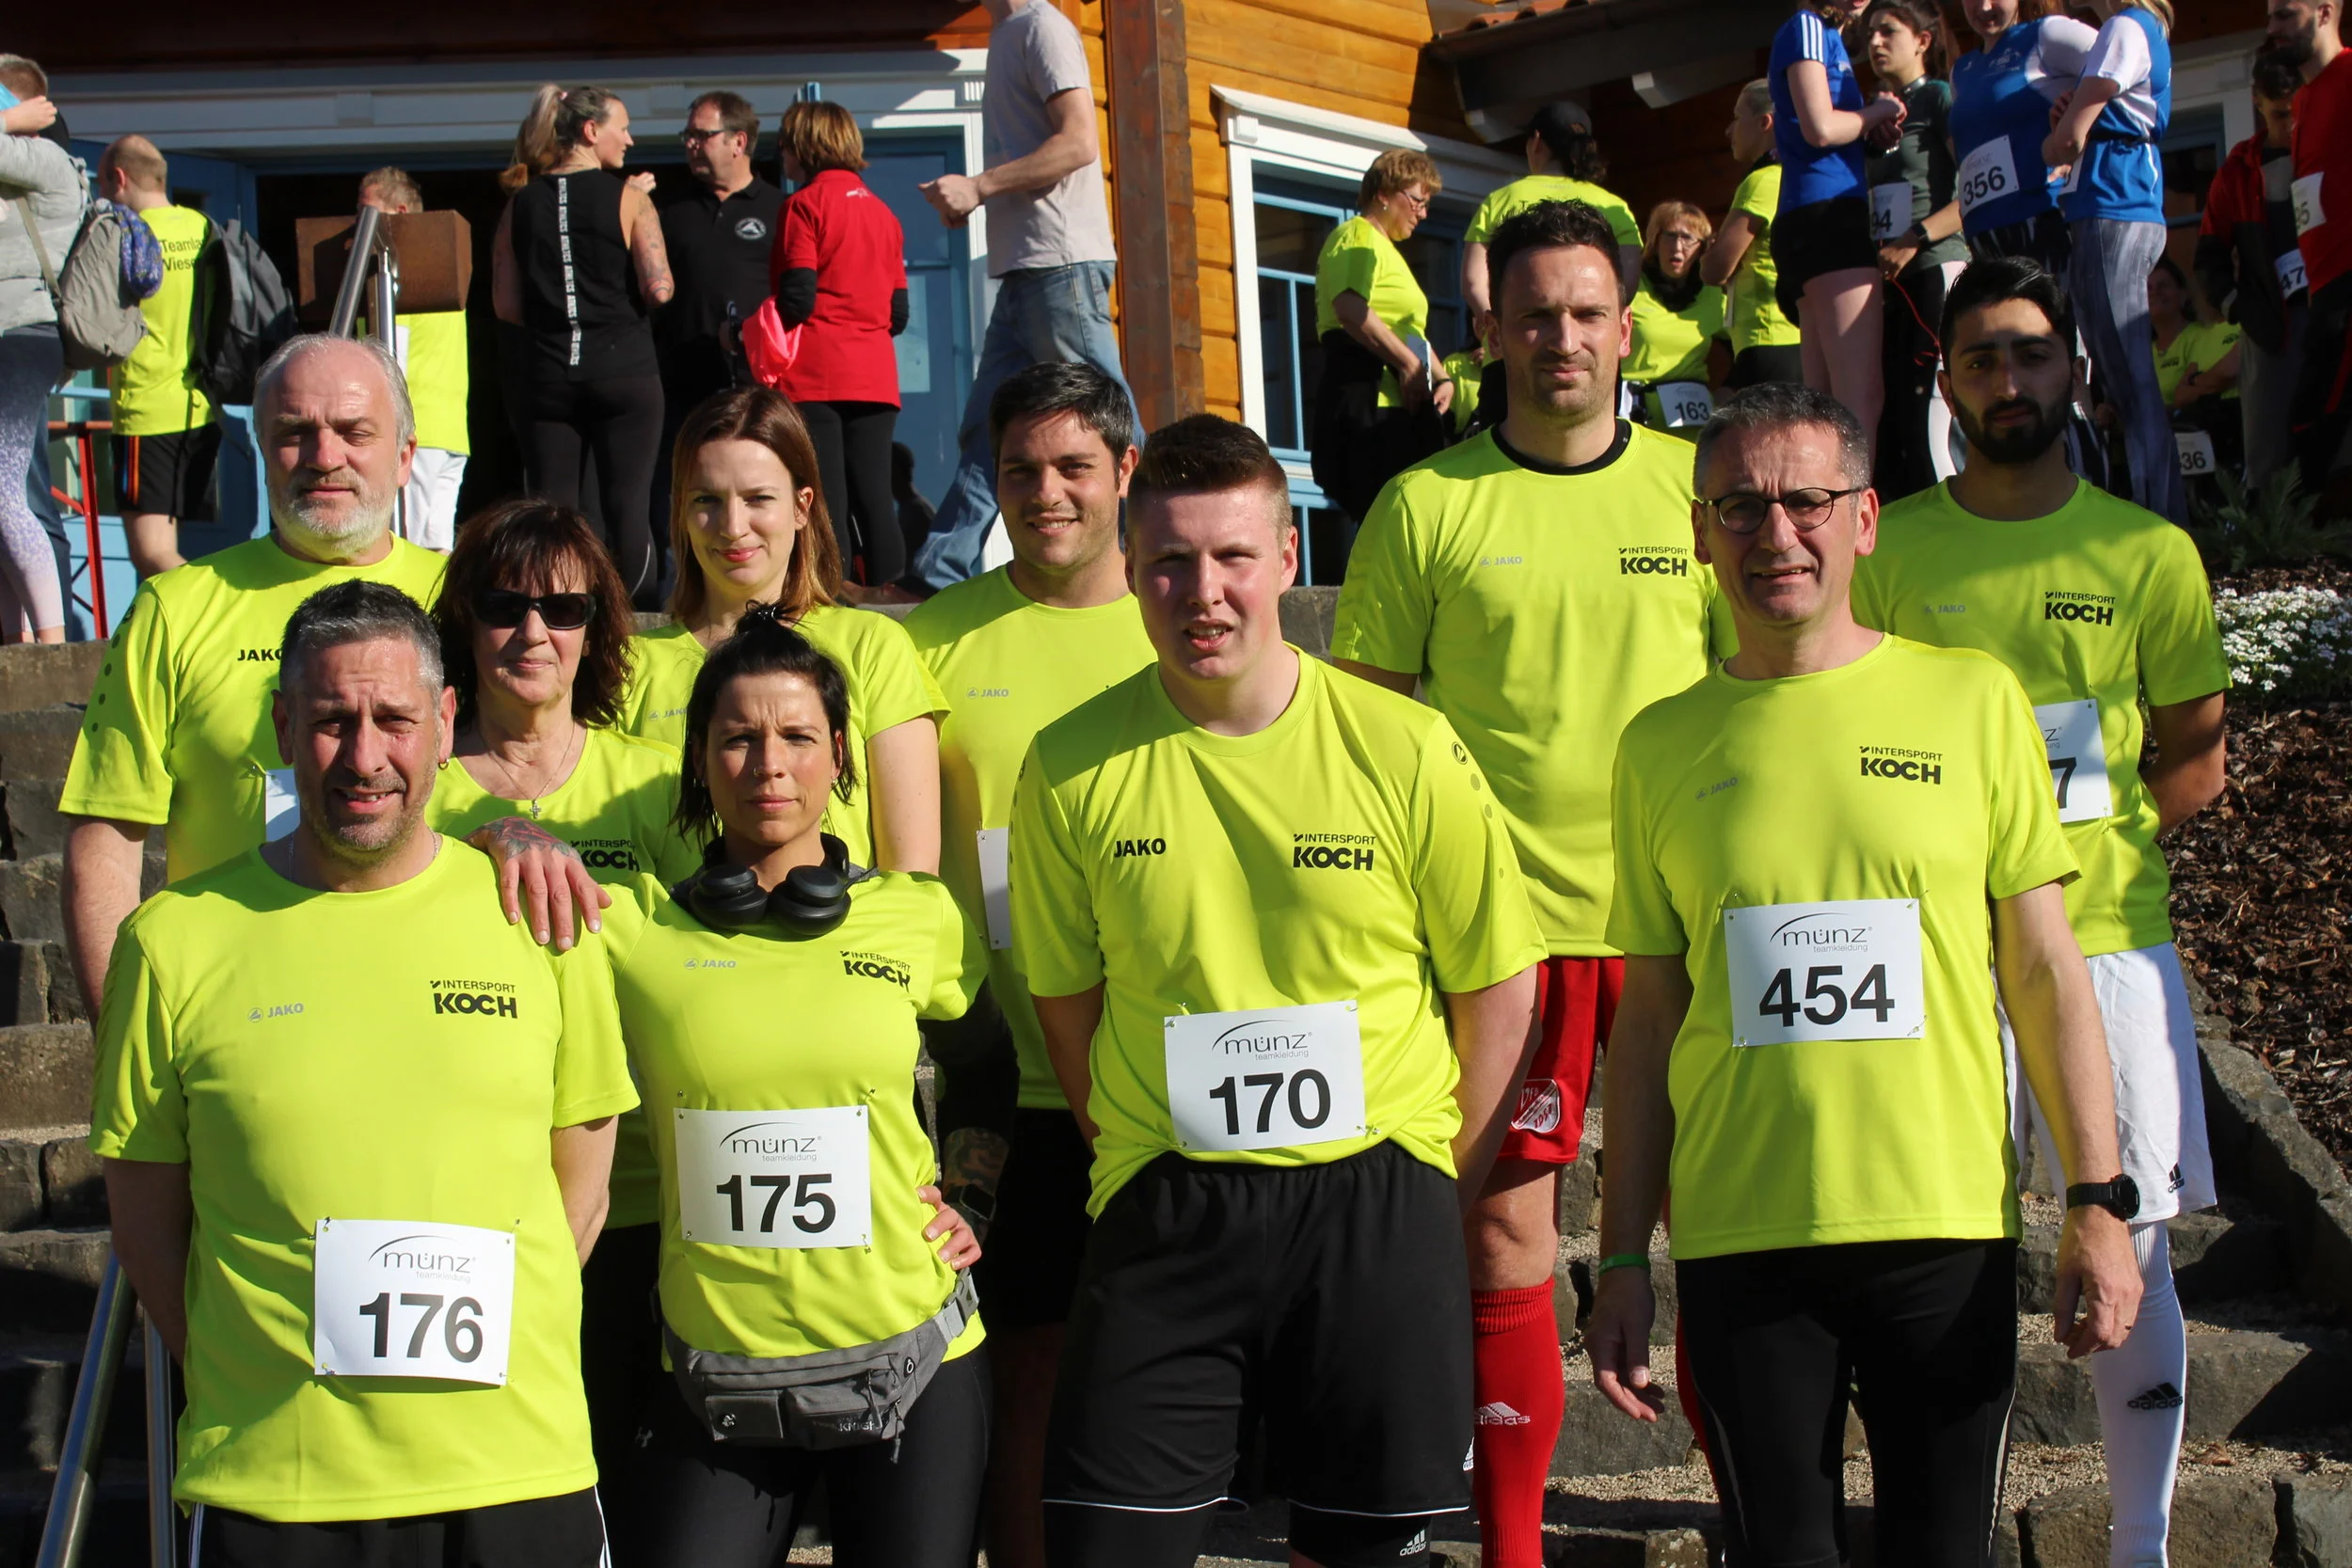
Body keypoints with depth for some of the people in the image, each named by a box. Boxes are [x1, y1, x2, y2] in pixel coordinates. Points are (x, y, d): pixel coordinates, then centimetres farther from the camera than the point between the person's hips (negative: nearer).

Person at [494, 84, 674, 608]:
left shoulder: (521, 203, 6)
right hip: (623, 372, -3)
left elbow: (506, 304, 5)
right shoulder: (627, 197, -4)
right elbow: (659, 289, -12)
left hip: (547, 376, 3)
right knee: (627, 508, 1)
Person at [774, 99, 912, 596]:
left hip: (815, 373, -6)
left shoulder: (806, 204, -3)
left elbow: (797, 298, -11)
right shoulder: (882, 211, 16)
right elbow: (898, 312, 15)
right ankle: (887, 588, 5)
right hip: (875, 373, 6)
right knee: (873, 496, 6)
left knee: (825, 499, -7)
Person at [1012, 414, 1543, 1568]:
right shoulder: (1070, 770, -2)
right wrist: (1134, 1157, 1)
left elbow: (1499, 987, 3)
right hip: (1163, 1208, 1)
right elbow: (1066, 1000, 7)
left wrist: (1437, 1191, 1)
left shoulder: (1405, 750, -5)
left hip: (1373, 1197, 0)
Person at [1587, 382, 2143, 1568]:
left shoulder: (1971, 700, 3)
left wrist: (2097, 1200, -3)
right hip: (1739, 1238, 1)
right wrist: (1622, 1258, 7)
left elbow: (2043, 968, 4)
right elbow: (1649, 1016, 9)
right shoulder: (1661, 744, 6)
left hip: (1949, 1228, -1)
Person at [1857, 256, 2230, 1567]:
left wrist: (2091, 846, -3)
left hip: (2109, 935, 0)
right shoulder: (1889, 548, 4)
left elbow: (2199, 758, 9)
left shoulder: (2149, 552, 3)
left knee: (2136, 1249, 3)